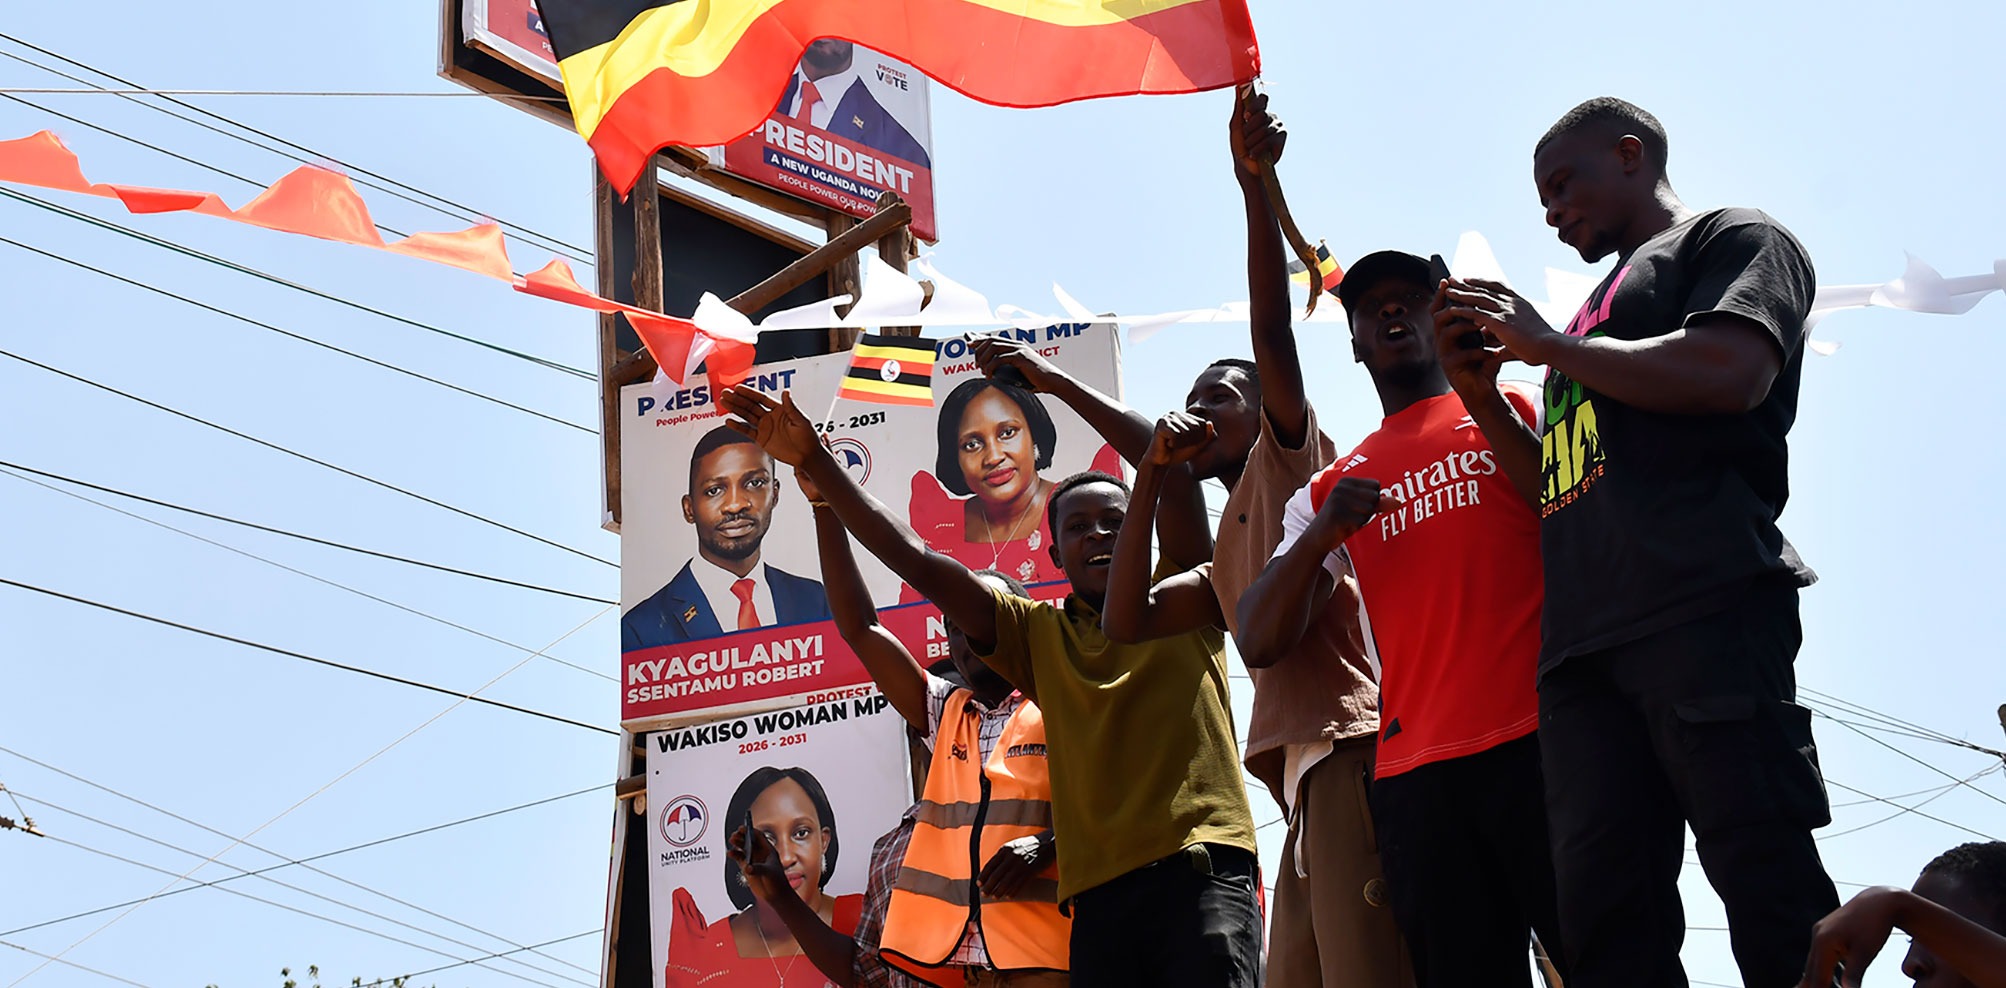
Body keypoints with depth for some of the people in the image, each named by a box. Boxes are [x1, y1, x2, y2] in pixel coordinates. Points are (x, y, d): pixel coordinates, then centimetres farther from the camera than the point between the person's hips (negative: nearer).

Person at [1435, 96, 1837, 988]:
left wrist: (1548, 345, -2)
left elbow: (1732, 372, -10)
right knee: (1605, 916, -6)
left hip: (1703, 605, -8)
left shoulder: (1733, 240, 12)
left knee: (1770, 890, -15)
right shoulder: (1603, 305, 36)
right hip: (1582, 640, 8)